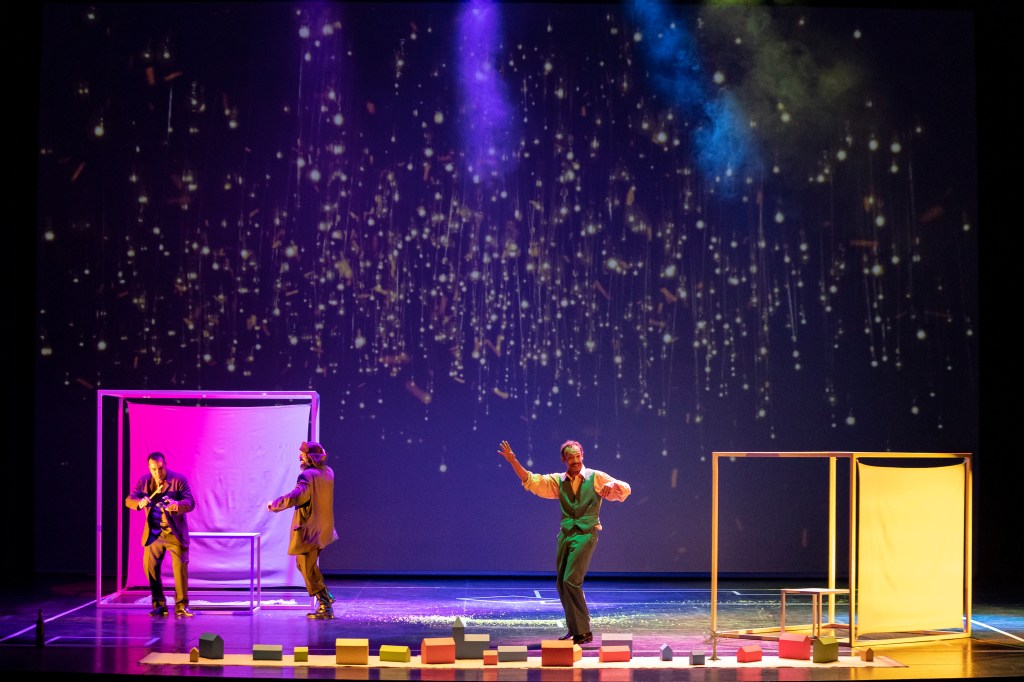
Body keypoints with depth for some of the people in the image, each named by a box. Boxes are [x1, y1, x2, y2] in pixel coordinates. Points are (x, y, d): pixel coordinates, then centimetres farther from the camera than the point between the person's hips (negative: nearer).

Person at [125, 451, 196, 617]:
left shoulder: (179, 480, -8)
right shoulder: (144, 481, 3)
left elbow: (190, 503, -16)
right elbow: (129, 500, -4)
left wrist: (178, 505, -39)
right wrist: (139, 502, -29)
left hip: (175, 532, -3)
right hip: (153, 532, 3)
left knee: (180, 567, -5)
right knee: (150, 567, -1)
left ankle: (181, 606, 3)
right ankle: (159, 605, 10)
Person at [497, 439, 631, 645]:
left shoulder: (596, 477, 2)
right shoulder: (558, 481, 13)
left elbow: (625, 490, 1)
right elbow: (532, 481, 6)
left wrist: (612, 484, -21)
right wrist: (513, 461, -4)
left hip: (585, 535, -5)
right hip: (565, 534, 6)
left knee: (571, 581, -16)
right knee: (561, 583, 6)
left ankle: (583, 632, -10)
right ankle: (574, 629, 19)